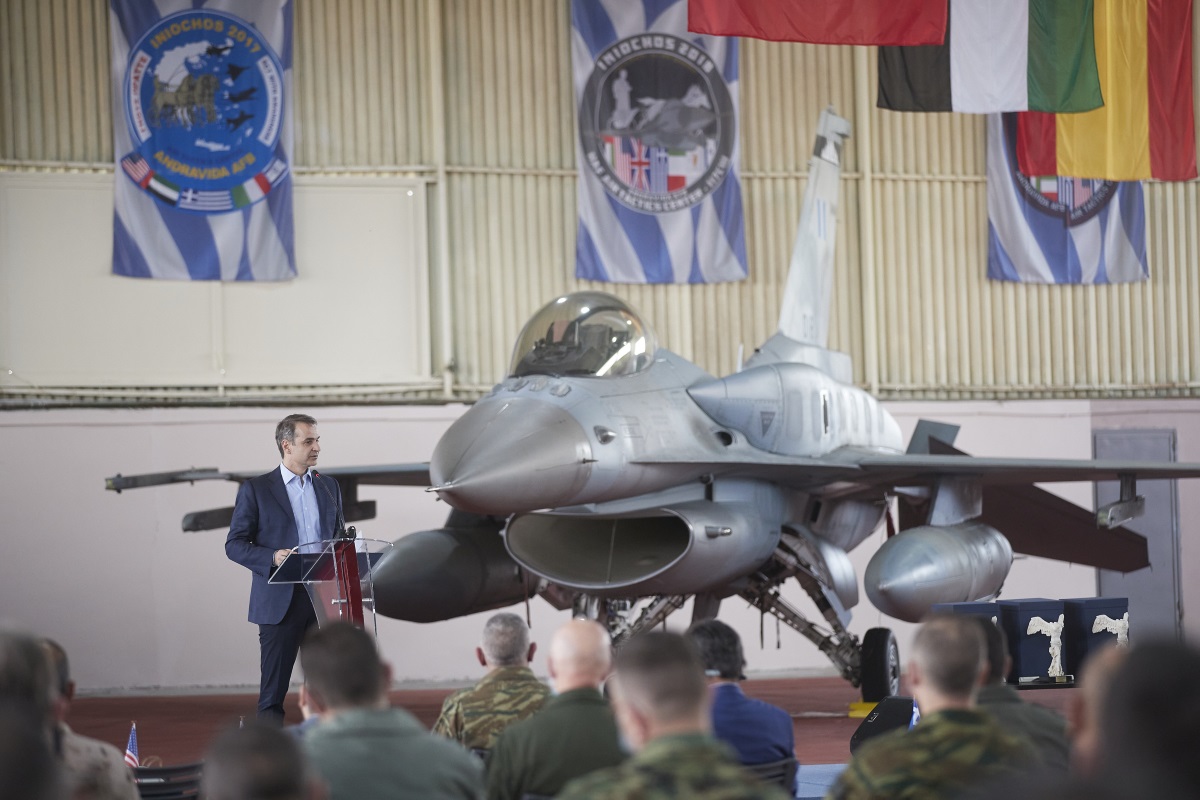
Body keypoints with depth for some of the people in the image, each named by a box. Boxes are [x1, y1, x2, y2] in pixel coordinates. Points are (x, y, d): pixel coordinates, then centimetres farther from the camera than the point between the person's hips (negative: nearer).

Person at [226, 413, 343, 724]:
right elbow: (234, 544, -1)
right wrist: (272, 557, -18)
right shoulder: (255, 489, 1)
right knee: (273, 689, 0)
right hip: (280, 601, -4)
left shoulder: (329, 486, 14)